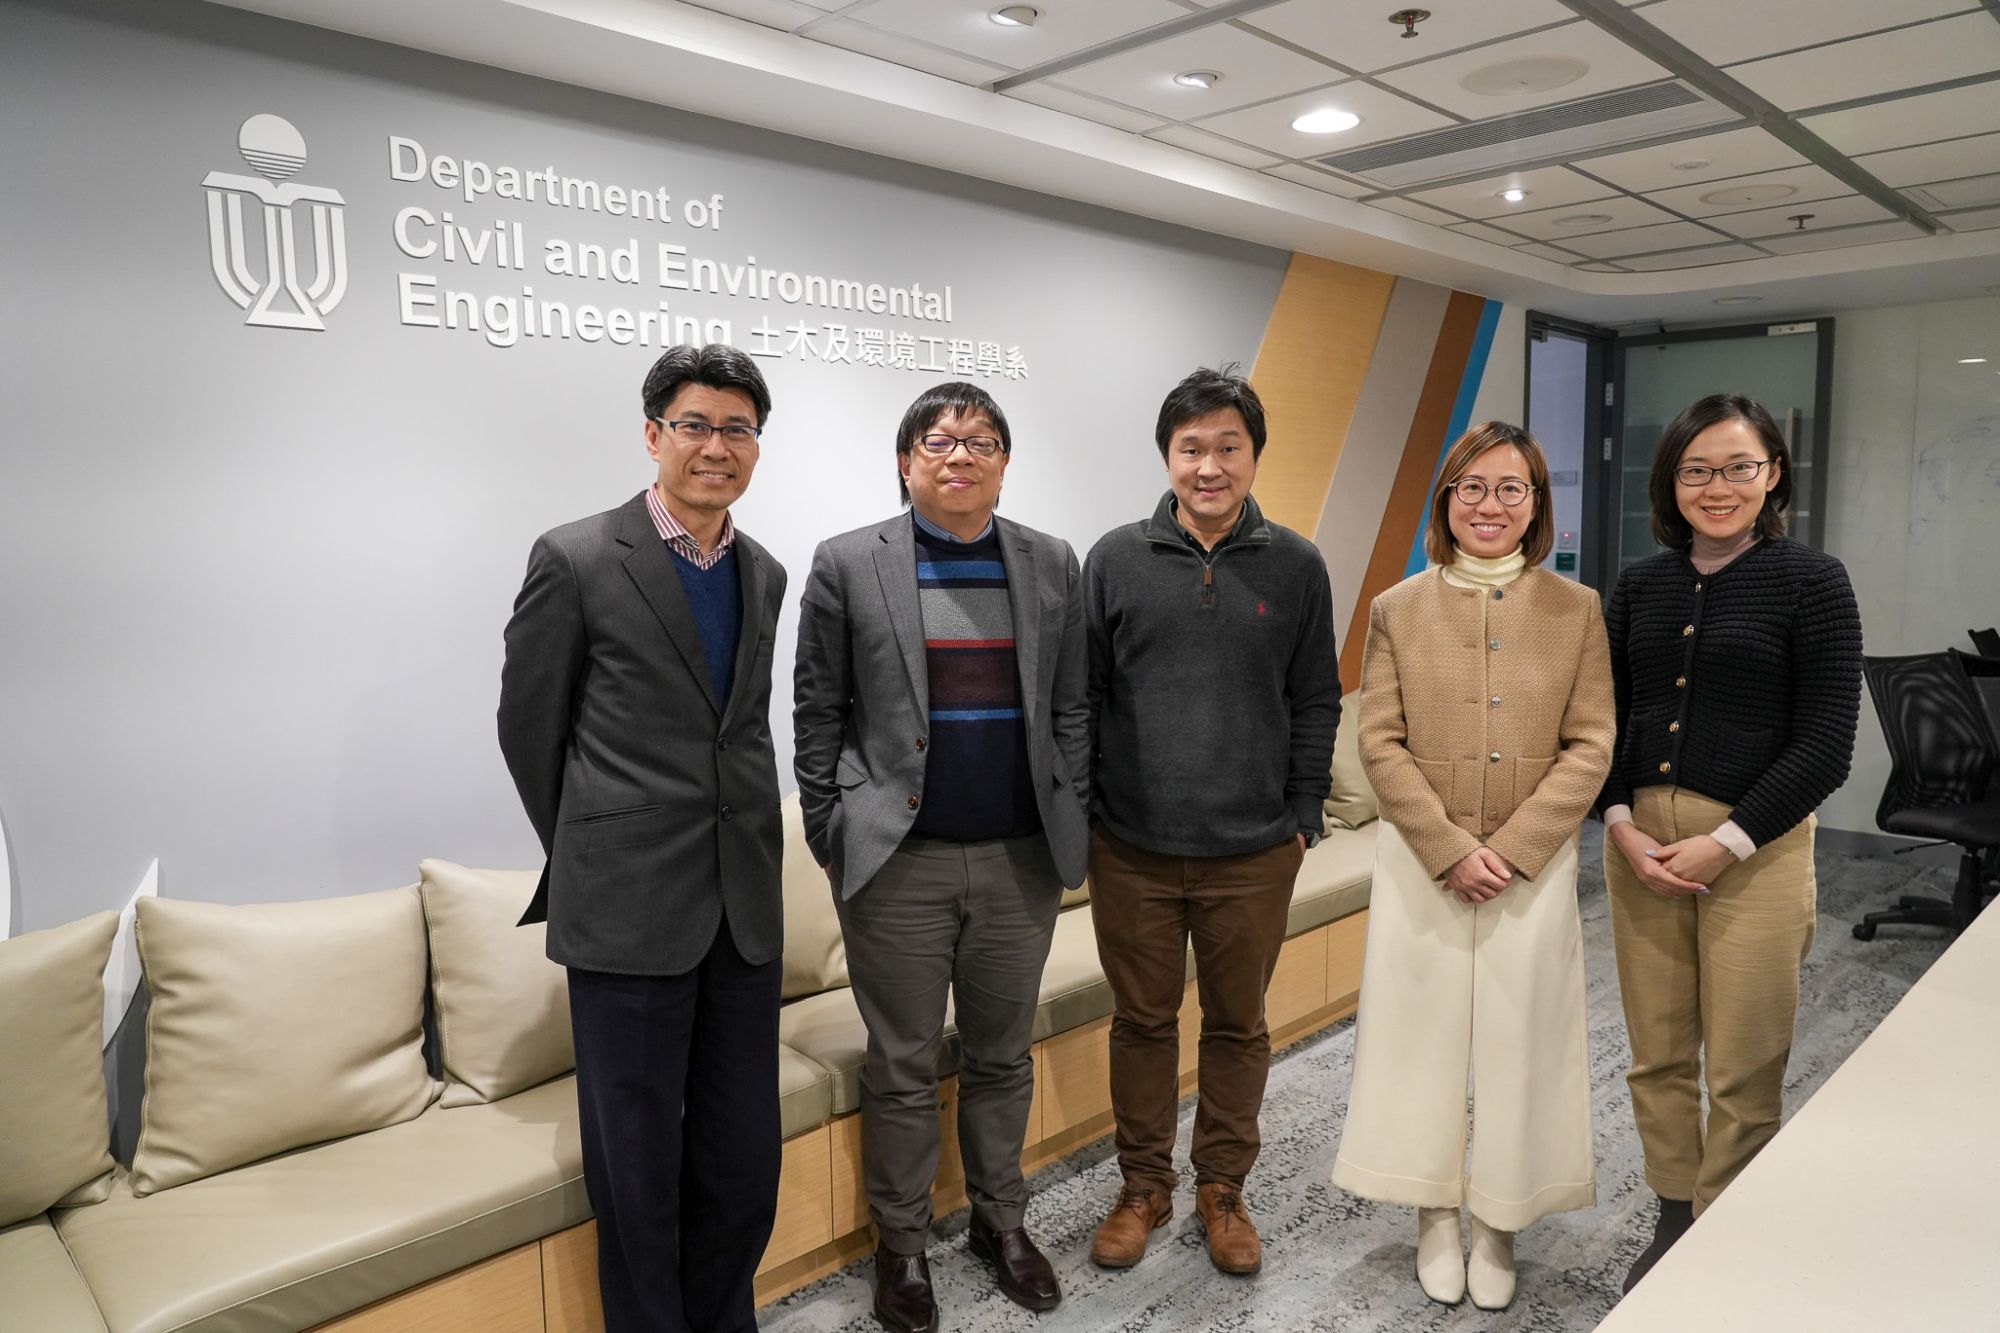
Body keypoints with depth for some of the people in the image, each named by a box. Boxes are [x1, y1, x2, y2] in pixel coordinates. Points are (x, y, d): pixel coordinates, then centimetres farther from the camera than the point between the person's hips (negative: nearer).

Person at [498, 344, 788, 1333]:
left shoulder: (764, 575, 9)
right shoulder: (575, 559, -7)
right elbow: (528, 729, 1)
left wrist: (745, 850, 13)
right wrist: (587, 858, 9)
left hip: (745, 908, 5)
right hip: (629, 913, -5)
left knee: (743, 1161, 14)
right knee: (637, 1167, 9)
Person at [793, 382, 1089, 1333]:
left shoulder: (1052, 566, 5)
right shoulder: (848, 564, -2)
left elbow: (1073, 708, 7)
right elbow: (817, 712, 0)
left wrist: (1072, 826, 3)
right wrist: (829, 836, -1)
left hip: (1021, 860, 3)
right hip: (898, 862, -2)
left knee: (1003, 1055, 16)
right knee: (903, 1068, 10)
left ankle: (1001, 1220, 37)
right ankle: (901, 1242, 30)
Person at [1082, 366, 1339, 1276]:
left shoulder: (1296, 568, 1)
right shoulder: (1115, 560, -1)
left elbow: (1316, 703, 5)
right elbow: (1083, 697, 3)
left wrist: (1302, 817, 1)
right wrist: (1081, 814, 1)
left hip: (1254, 854, 1)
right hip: (1131, 850, 0)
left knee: (1238, 1025, 14)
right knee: (1141, 1022, 13)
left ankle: (1222, 1189, 34)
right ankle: (1143, 1187, 32)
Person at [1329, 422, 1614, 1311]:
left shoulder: (1576, 610, 1)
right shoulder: (1398, 609, 0)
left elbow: (1590, 747, -3)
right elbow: (1380, 744, -4)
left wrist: (1511, 849, -13)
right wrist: (1449, 849, -13)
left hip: (1534, 864, 0)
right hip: (1418, 861, 0)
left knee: (1517, 1041, 9)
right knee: (1420, 1033, 9)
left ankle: (1499, 1223, 28)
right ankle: (1435, 1217, 28)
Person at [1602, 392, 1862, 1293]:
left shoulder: (1812, 581, -5)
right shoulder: (1640, 585, 7)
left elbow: (1824, 745, -8)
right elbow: (1608, 720, 8)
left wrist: (1726, 843, -14)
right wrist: (1623, 826, -6)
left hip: (1755, 847, -4)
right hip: (1639, 840, 4)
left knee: (1742, 1071, 6)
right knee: (1657, 1054, 12)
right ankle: (1672, 1220, 30)